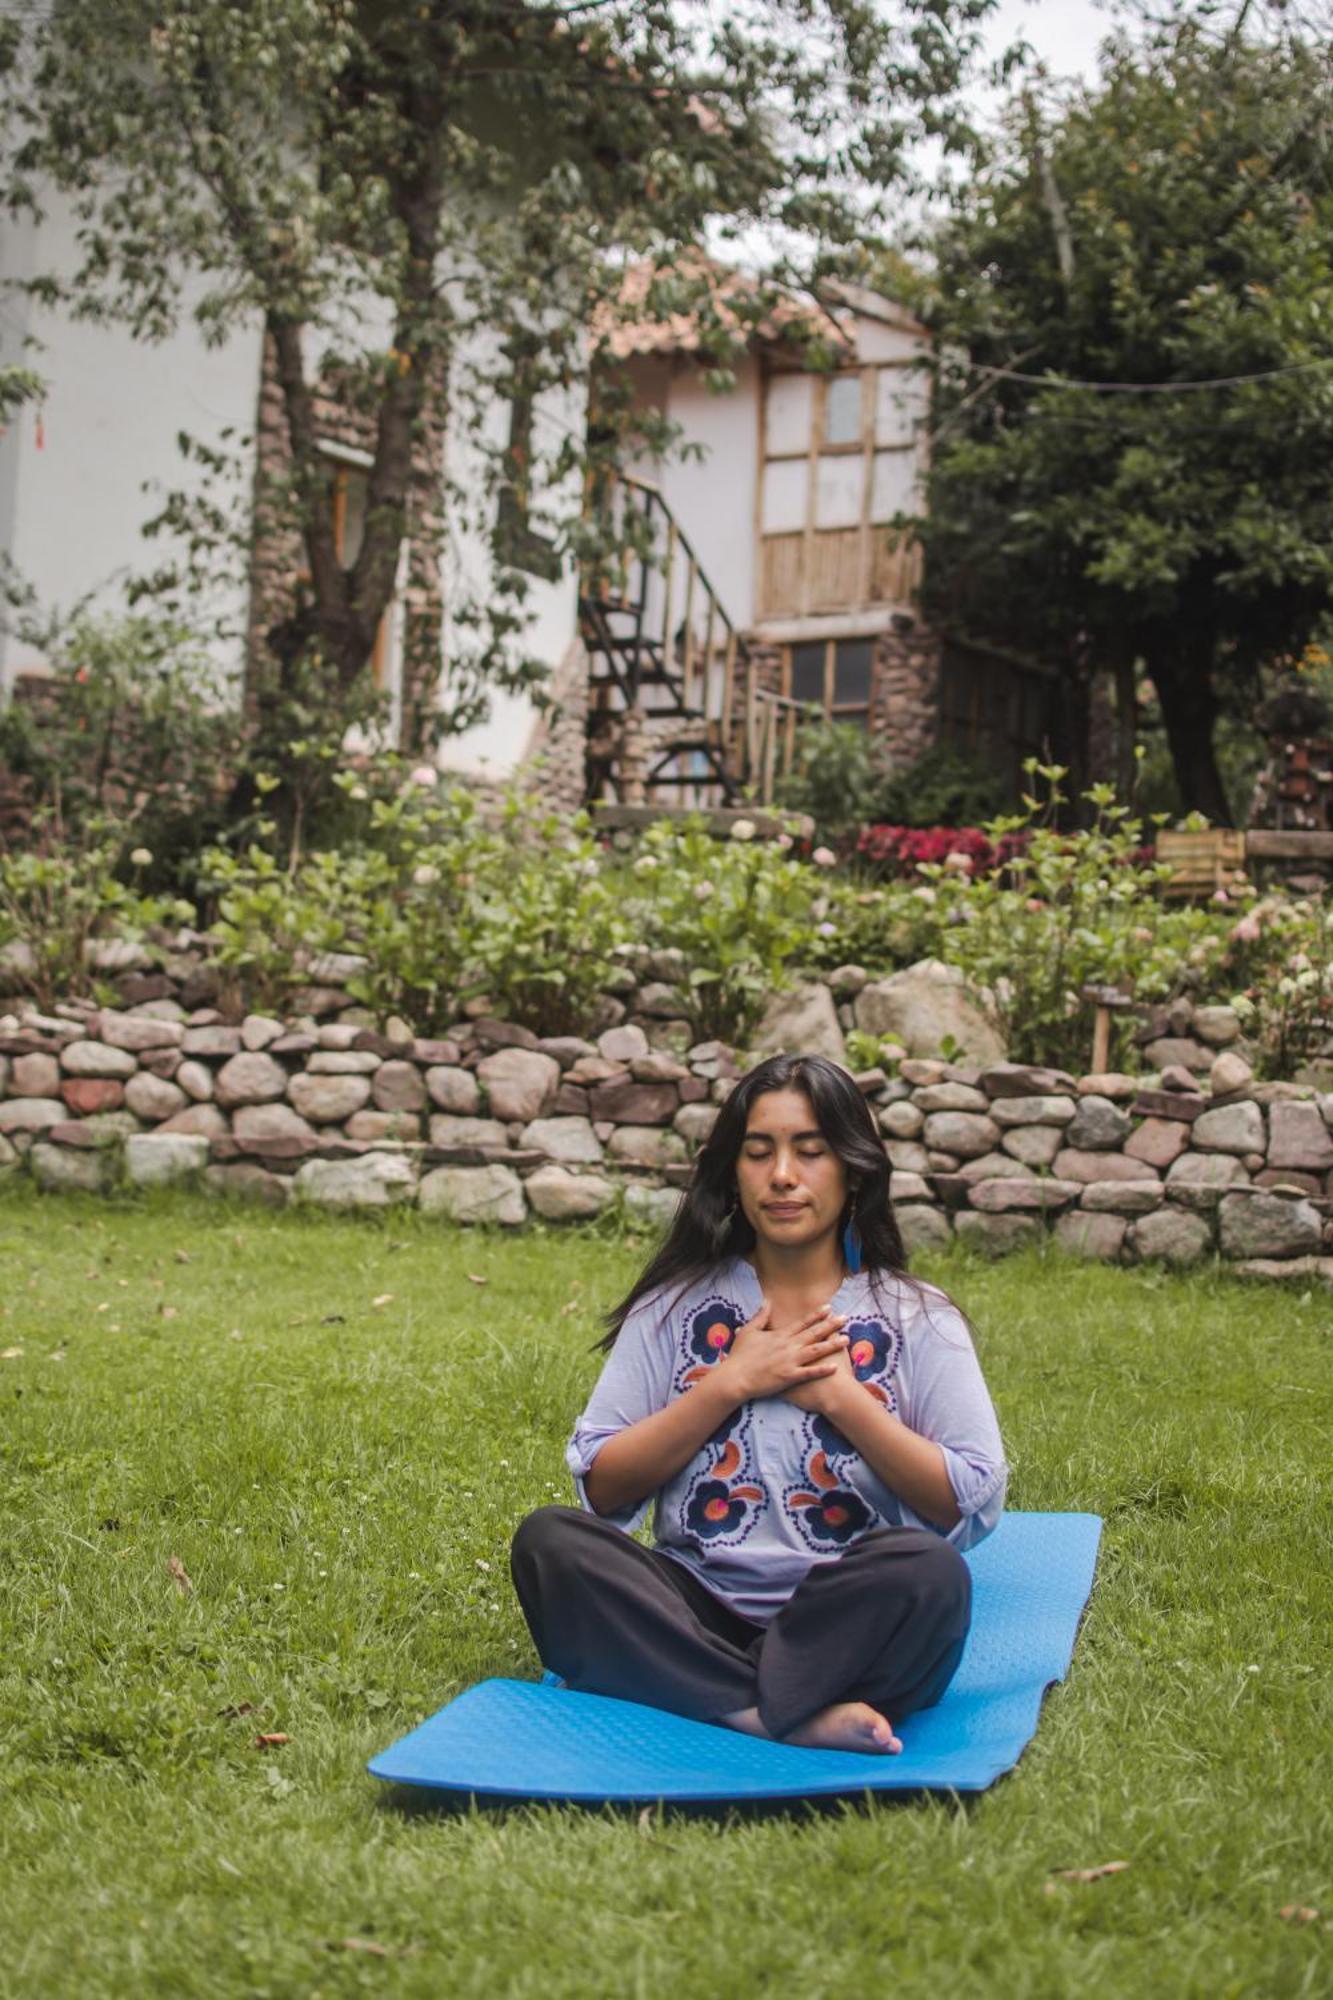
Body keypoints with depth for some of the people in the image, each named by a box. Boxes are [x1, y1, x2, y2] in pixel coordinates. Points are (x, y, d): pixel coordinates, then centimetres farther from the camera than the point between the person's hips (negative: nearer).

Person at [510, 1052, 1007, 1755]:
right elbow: (601, 1487, 3)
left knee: (928, 1569, -34)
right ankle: (795, 1716, -32)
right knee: (549, 1540, -26)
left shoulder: (916, 1320, 9)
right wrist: (730, 1385, -4)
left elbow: (972, 1505, -1)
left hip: (842, 1621, -2)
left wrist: (839, 1394, -6)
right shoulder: (675, 1307, 12)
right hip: (695, 1613, 2)